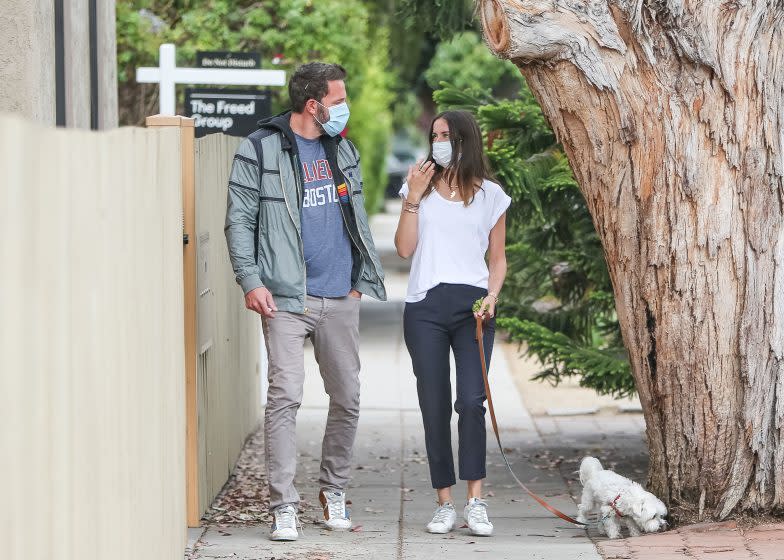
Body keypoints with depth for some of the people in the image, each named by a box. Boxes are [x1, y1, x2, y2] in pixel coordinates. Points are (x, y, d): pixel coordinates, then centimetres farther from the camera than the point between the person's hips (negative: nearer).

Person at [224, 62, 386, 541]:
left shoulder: (344, 151, 14)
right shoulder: (260, 151, -3)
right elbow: (240, 220, -4)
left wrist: (363, 279, 12)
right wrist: (250, 280, -13)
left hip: (340, 299, 5)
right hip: (287, 298, -5)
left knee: (347, 399, 10)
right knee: (285, 397, -11)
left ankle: (335, 491, 27)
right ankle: (284, 507, -9)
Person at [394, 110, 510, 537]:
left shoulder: (490, 195, 10)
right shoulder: (420, 187, 12)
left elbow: (497, 259, 14)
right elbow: (405, 248, 4)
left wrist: (492, 295, -3)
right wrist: (413, 198, -3)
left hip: (472, 306, -1)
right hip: (425, 307, 1)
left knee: (471, 401, -15)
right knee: (435, 406, 0)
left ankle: (475, 502, -13)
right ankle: (444, 503, 4)